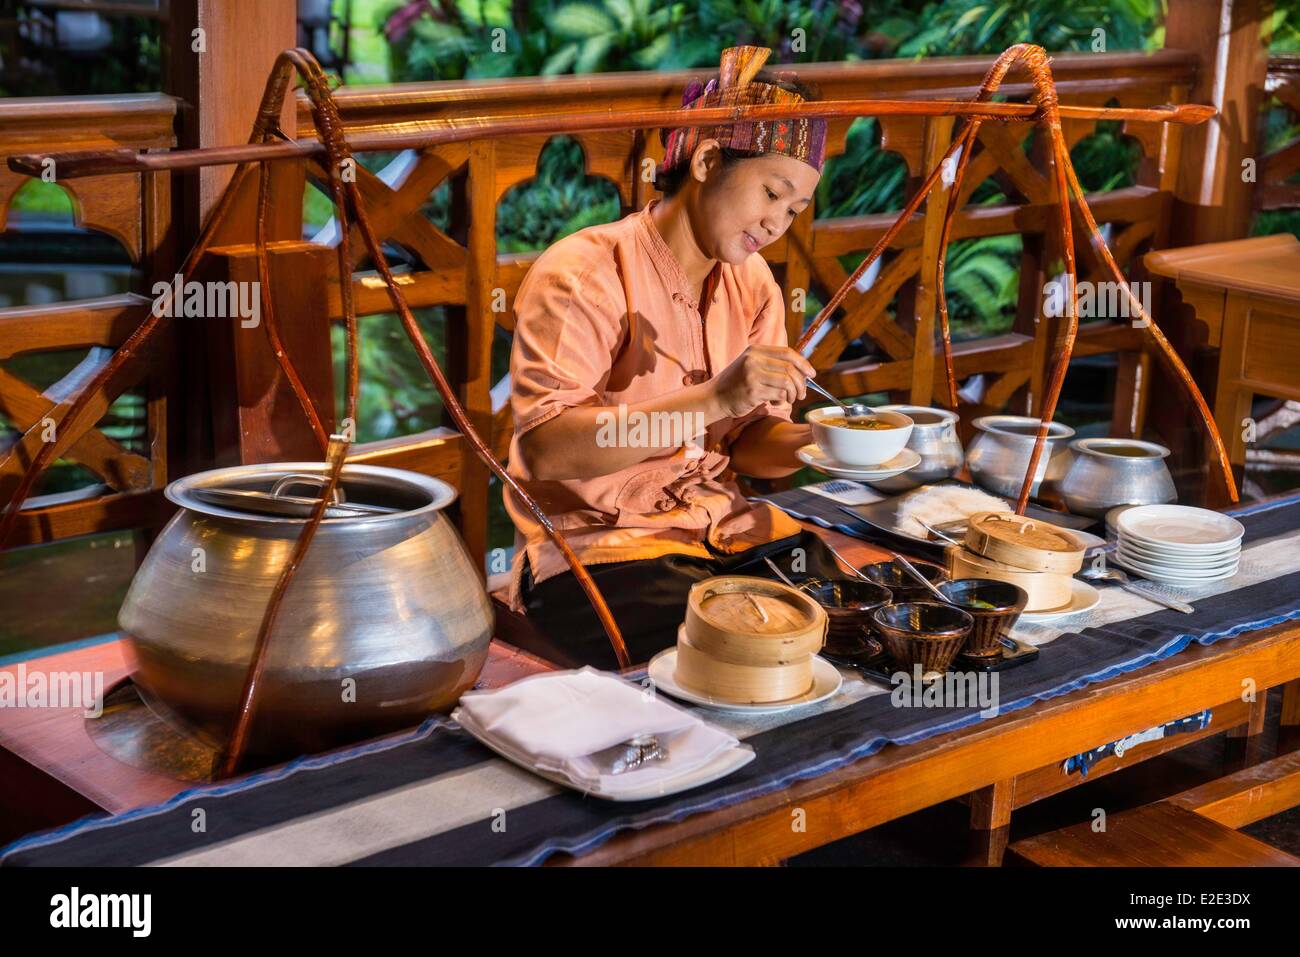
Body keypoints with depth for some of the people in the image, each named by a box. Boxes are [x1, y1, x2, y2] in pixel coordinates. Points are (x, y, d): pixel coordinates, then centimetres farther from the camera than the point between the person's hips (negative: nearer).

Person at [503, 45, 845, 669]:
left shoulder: (752, 285, 9)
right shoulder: (582, 275, -14)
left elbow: (749, 443, 11)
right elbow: (545, 447, -27)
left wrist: (808, 443, -13)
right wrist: (715, 398, -34)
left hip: (723, 525, 7)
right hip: (594, 544, -7)